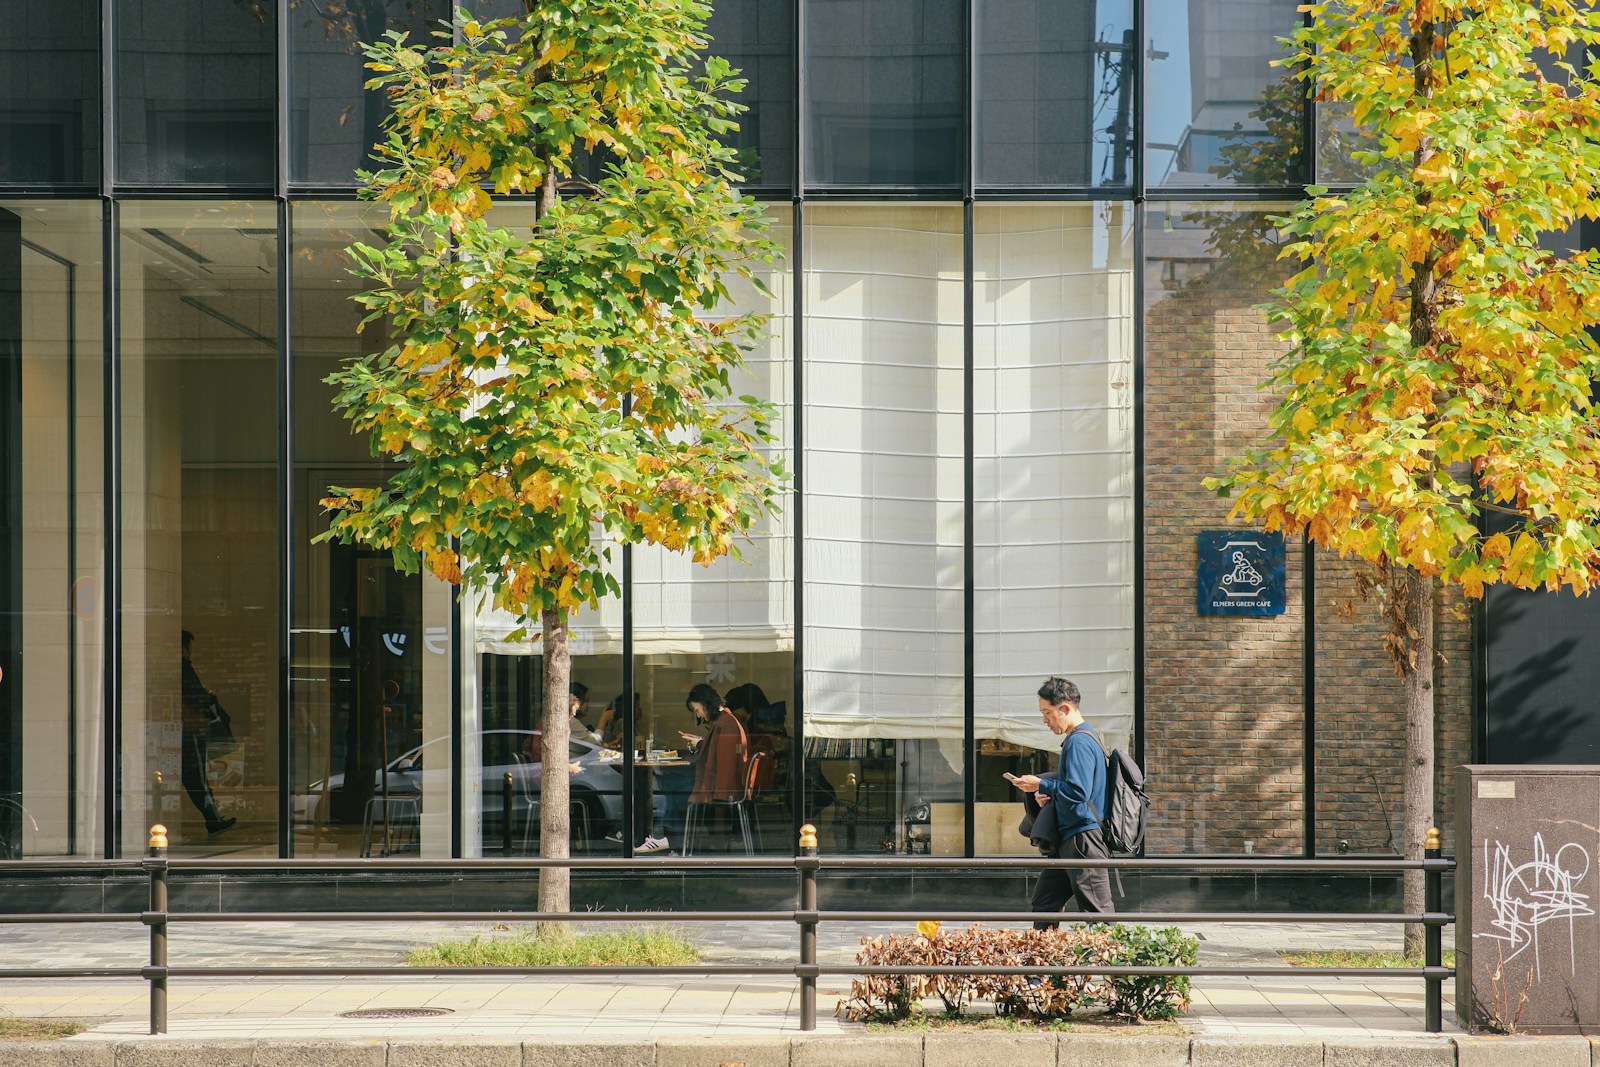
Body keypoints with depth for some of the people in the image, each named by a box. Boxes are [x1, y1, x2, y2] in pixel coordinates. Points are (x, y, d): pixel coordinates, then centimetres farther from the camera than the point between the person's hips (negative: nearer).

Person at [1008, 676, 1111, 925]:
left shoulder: (1079, 742, -16)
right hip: (1069, 839, 11)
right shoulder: (1079, 738, 17)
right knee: (1043, 903, 14)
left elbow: (1077, 791, -24)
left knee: (1097, 913, -8)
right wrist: (1048, 795, 9)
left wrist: (1041, 785, -12)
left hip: (1083, 838, -11)